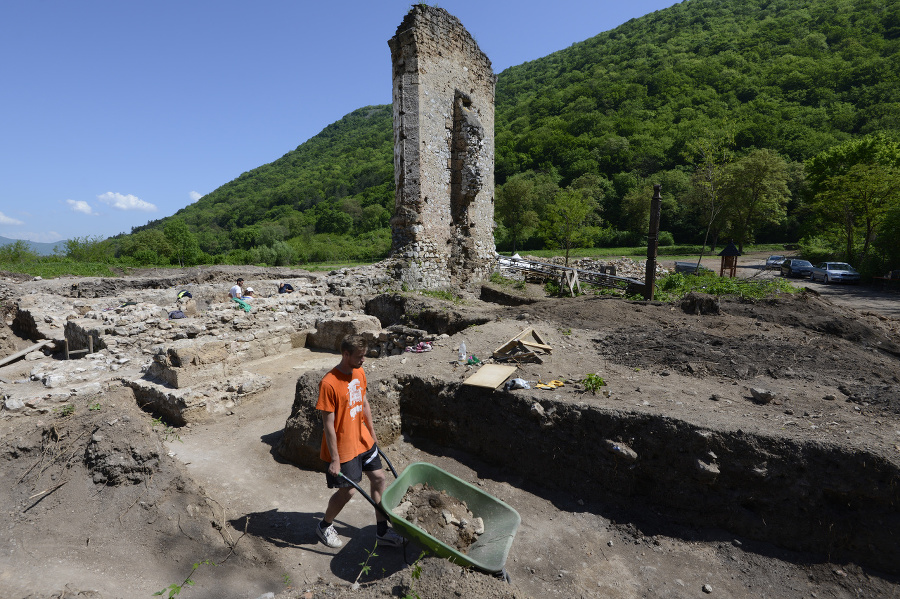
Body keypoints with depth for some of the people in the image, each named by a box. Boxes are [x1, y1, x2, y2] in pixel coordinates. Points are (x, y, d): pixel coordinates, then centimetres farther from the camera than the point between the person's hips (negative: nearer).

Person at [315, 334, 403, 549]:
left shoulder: (359, 373, -1)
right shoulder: (329, 383, -26)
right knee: (347, 490, 7)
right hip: (344, 447, -7)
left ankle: (382, 532, 27)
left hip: (363, 440, 8)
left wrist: (372, 433, 17)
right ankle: (324, 526, 37)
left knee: (379, 479, 11)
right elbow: (328, 424, -22)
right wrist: (334, 459, -18)